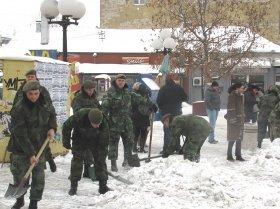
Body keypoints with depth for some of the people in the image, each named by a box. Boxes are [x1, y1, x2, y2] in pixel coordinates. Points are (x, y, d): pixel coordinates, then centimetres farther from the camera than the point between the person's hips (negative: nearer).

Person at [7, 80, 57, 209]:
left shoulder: (44, 104, -3)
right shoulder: (18, 109, -19)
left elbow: (52, 114, 20)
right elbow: (21, 134, -22)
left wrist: (52, 128, 0)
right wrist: (30, 154, -25)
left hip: (40, 147, 3)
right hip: (21, 150, -3)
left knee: (39, 178, 1)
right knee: (19, 177, 7)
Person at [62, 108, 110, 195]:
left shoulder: (103, 123, -32)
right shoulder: (79, 116, -38)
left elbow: (104, 142, -21)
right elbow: (66, 126, -21)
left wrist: (102, 156, -21)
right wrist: (66, 141, -12)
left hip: (95, 141, 1)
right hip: (79, 139, -1)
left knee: (100, 161, -4)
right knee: (77, 160, -8)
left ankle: (103, 186, 4)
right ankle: (73, 186, -1)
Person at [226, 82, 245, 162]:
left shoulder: (241, 96, 12)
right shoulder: (232, 96, -13)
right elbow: (231, 108, -18)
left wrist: (242, 117, 18)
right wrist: (233, 119, -22)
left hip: (240, 119, 8)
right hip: (233, 120, -8)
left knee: (239, 138, 10)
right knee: (232, 138, -3)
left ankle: (238, 155, 16)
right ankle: (229, 156, 7)